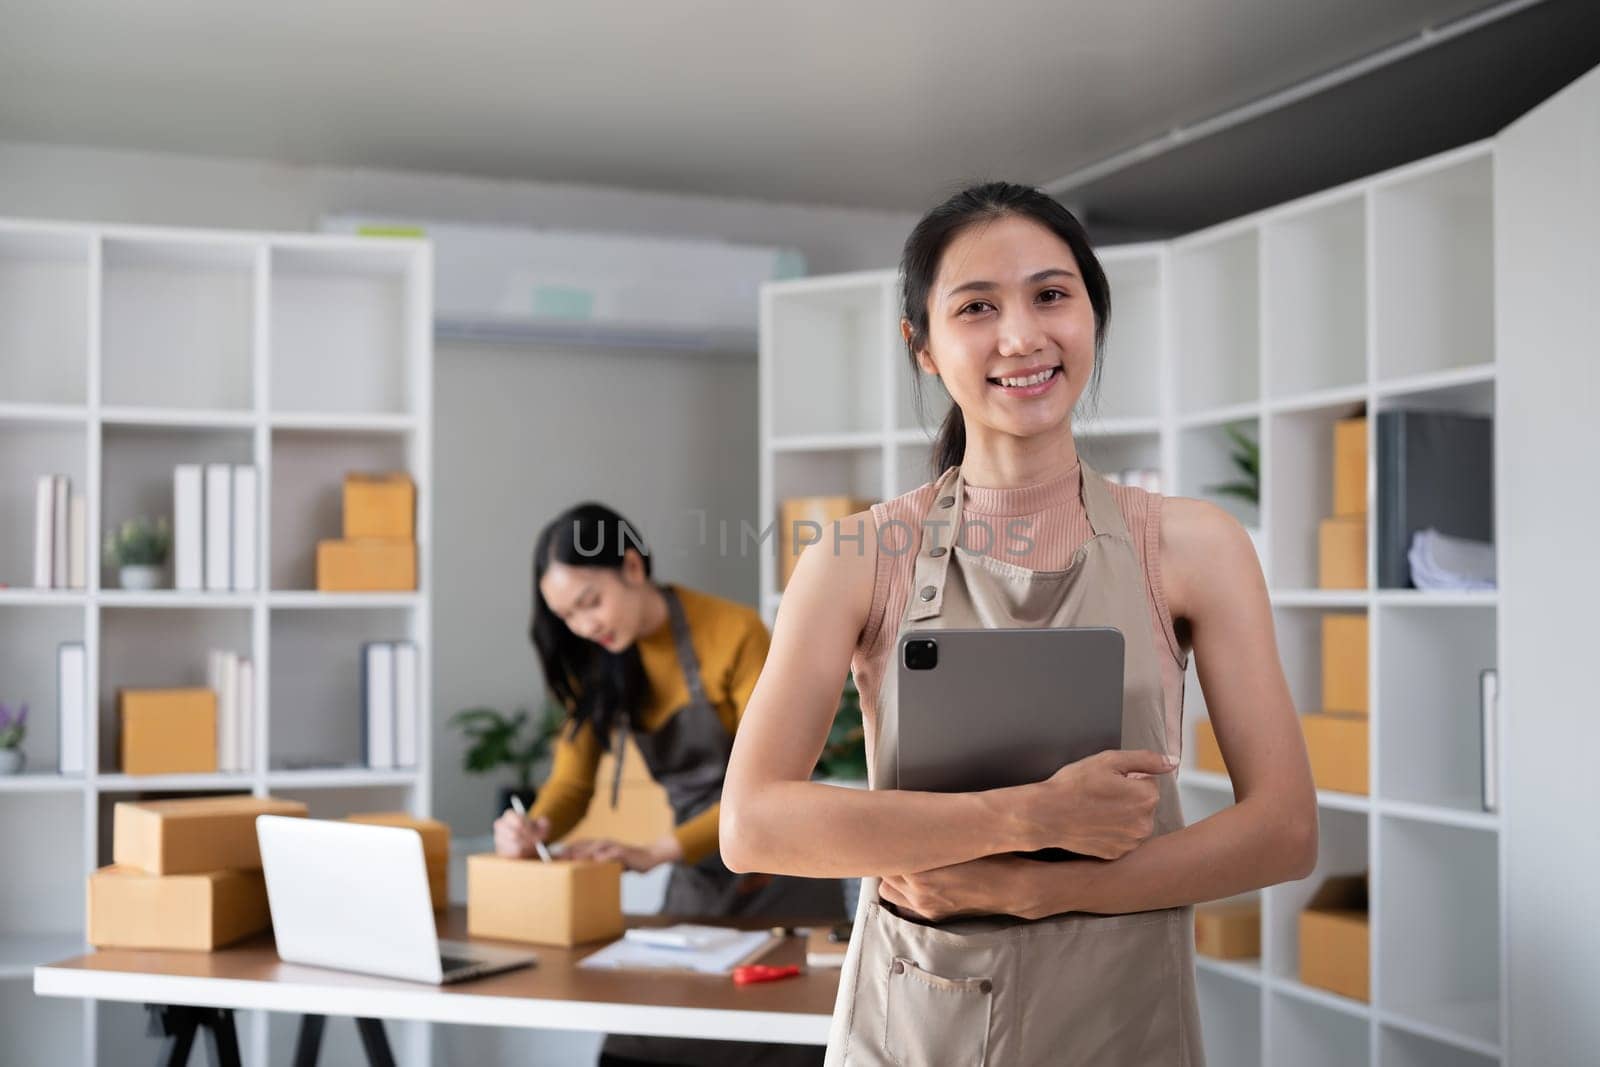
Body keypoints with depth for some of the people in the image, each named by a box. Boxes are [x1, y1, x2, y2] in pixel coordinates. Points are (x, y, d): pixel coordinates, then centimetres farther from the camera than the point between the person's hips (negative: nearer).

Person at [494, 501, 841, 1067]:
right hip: (698, 879, 4)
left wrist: (654, 853, -30)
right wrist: (536, 826, -25)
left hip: (781, 874, -4)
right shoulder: (593, 661, -2)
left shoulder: (734, 632, -19)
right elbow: (571, 783, -2)